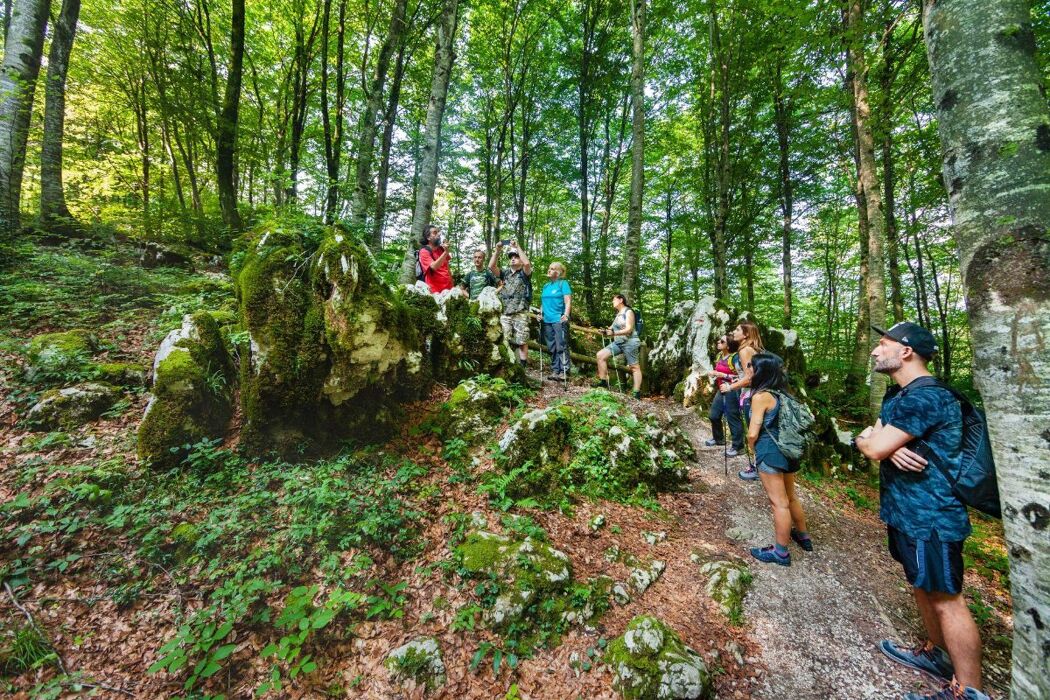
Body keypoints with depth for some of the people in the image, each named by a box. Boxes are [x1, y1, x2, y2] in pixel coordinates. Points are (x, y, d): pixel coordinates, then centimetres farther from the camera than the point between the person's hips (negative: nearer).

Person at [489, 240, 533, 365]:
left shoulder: (524, 273, 5)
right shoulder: (505, 273, 17)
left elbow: (527, 263, -16)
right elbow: (491, 266, 4)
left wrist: (517, 247, -9)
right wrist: (497, 250, -1)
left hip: (520, 314, -4)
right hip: (504, 314, 4)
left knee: (522, 342, -3)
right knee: (505, 342, 4)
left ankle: (522, 367, 2)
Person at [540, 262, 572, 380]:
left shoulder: (563, 283, 2)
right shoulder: (546, 286, 20)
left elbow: (568, 301, -7)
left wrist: (566, 314, -20)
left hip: (559, 320, -6)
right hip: (547, 321, 6)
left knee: (561, 347, -7)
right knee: (552, 348, 7)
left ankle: (564, 371, -5)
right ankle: (555, 371, 12)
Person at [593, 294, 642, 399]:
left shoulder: (628, 312, -7)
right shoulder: (618, 313, 18)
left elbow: (629, 329, -17)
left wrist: (614, 333, -27)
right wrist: (607, 331, -1)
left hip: (630, 342, -8)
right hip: (618, 343, 8)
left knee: (634, 367, -4)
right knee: (601, 355, -3)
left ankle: (637, 392, -6)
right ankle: (603, 381, 0)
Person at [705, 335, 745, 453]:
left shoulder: (735, 357, -20)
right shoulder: (720, 355, 6)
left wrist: (720, 374, -24)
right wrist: (713, 373, 2)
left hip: (732, 391, -9)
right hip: (721, 390, 9)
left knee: (733, 418, 1)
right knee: (714, 415, 16)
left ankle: (738, 446, 16)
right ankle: (719, 438, 37)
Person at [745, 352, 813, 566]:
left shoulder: (761, 396, -17)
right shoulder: (783, 392, 7)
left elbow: (753, 434, -17)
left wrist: (753, 449, 4)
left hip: (770, 453, -8)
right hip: (787, 450, 8)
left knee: (779, 503, 2)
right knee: (790, 496, 25)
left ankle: (780, 552, 15)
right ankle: (803, 536, 43)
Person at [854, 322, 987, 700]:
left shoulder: (926, 398, -23)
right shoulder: (897, 395, 10)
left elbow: (873, 447, -25)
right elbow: (876, 441, 7)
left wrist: (865, 438, -3)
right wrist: (889, 445, -16)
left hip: (931, 515, -10)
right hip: (906, 510, 10)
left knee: (945, 598, 2)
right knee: (922, 586, 23)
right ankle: (936, 653, 40)